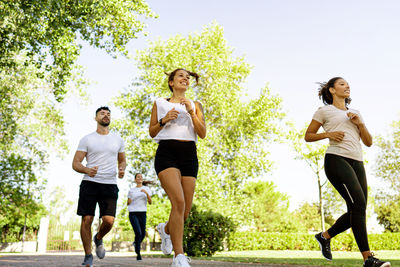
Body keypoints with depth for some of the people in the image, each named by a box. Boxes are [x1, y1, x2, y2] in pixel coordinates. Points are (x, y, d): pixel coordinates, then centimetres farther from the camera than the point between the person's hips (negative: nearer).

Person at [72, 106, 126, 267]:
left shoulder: (118, 139, 14)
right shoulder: (87, 139, 5)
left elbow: (122, 160, 24)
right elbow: (75, 163, 2)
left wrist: (122, 169, 0)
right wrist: (87, 170, -20)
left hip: (110, 184, 1)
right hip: (89, 183, -1)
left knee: (109, 221, -12)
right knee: (87, 219, -4)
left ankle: (98, 239, 22)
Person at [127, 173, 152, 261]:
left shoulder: (147, 189, 8)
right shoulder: (131, 190, 10)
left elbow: (150, 202, -1)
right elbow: (128, 203, 16)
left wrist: (146, 193, -17)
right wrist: (129, 202, -8)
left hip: (142, 213, 2)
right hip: (133, 213, -1)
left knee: (143, 234, 4)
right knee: (138, 233, -16)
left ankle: (136, 243, 39)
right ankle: (138, 253, -3)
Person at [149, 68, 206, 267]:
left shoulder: (195, 105, 19)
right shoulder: (160, 103, 15)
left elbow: (202, 134, 7)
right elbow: (152, 132, 14)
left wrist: (191, 112, -6)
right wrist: (164, 120, -4)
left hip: (189, 155, 3)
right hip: (167, 153, -3)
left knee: (184, 211, 0)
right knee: (178, 202, -23)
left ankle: (165, 229, 35)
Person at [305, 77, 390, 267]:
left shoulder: (356, 113, 27)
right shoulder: (324, 111, 11)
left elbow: (369, 142, 20)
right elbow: (308, 136, 10)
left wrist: (359, 123, 4)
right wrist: (328, 134, -7)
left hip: (357, 162, 7)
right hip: (336, 159, -6)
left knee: (357, 211, -1)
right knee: (358, 203, -20)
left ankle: (325, 236, 21)